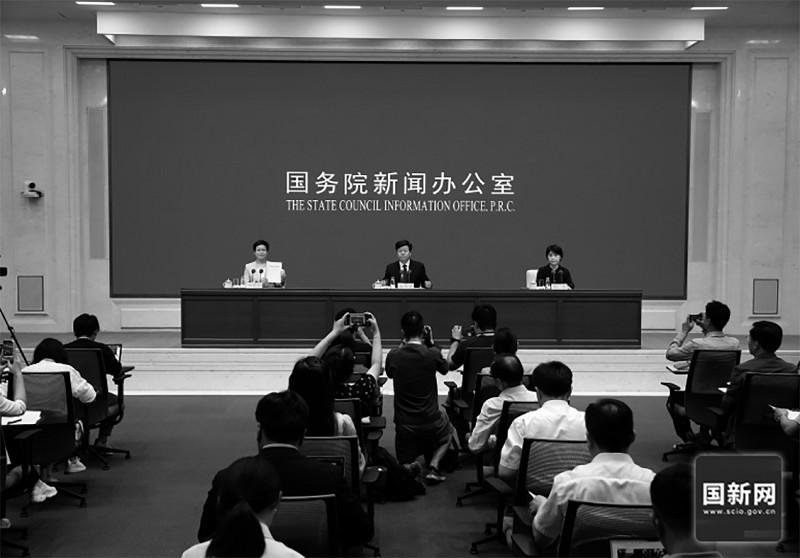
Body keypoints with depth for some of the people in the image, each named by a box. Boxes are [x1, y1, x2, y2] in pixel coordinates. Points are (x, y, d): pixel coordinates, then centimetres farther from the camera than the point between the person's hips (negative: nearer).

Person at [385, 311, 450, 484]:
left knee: (406, 459, 27)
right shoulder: (432, 354, -15)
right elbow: (444, 369, 7)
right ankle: (434, 465, 10)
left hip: (404, 424, 1)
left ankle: (407, 465, -9)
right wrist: (432, 344, 6)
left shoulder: (393, 355, -10)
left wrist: (402, 344, 10)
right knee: (446, 427, 34)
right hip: (431, 422, -1)